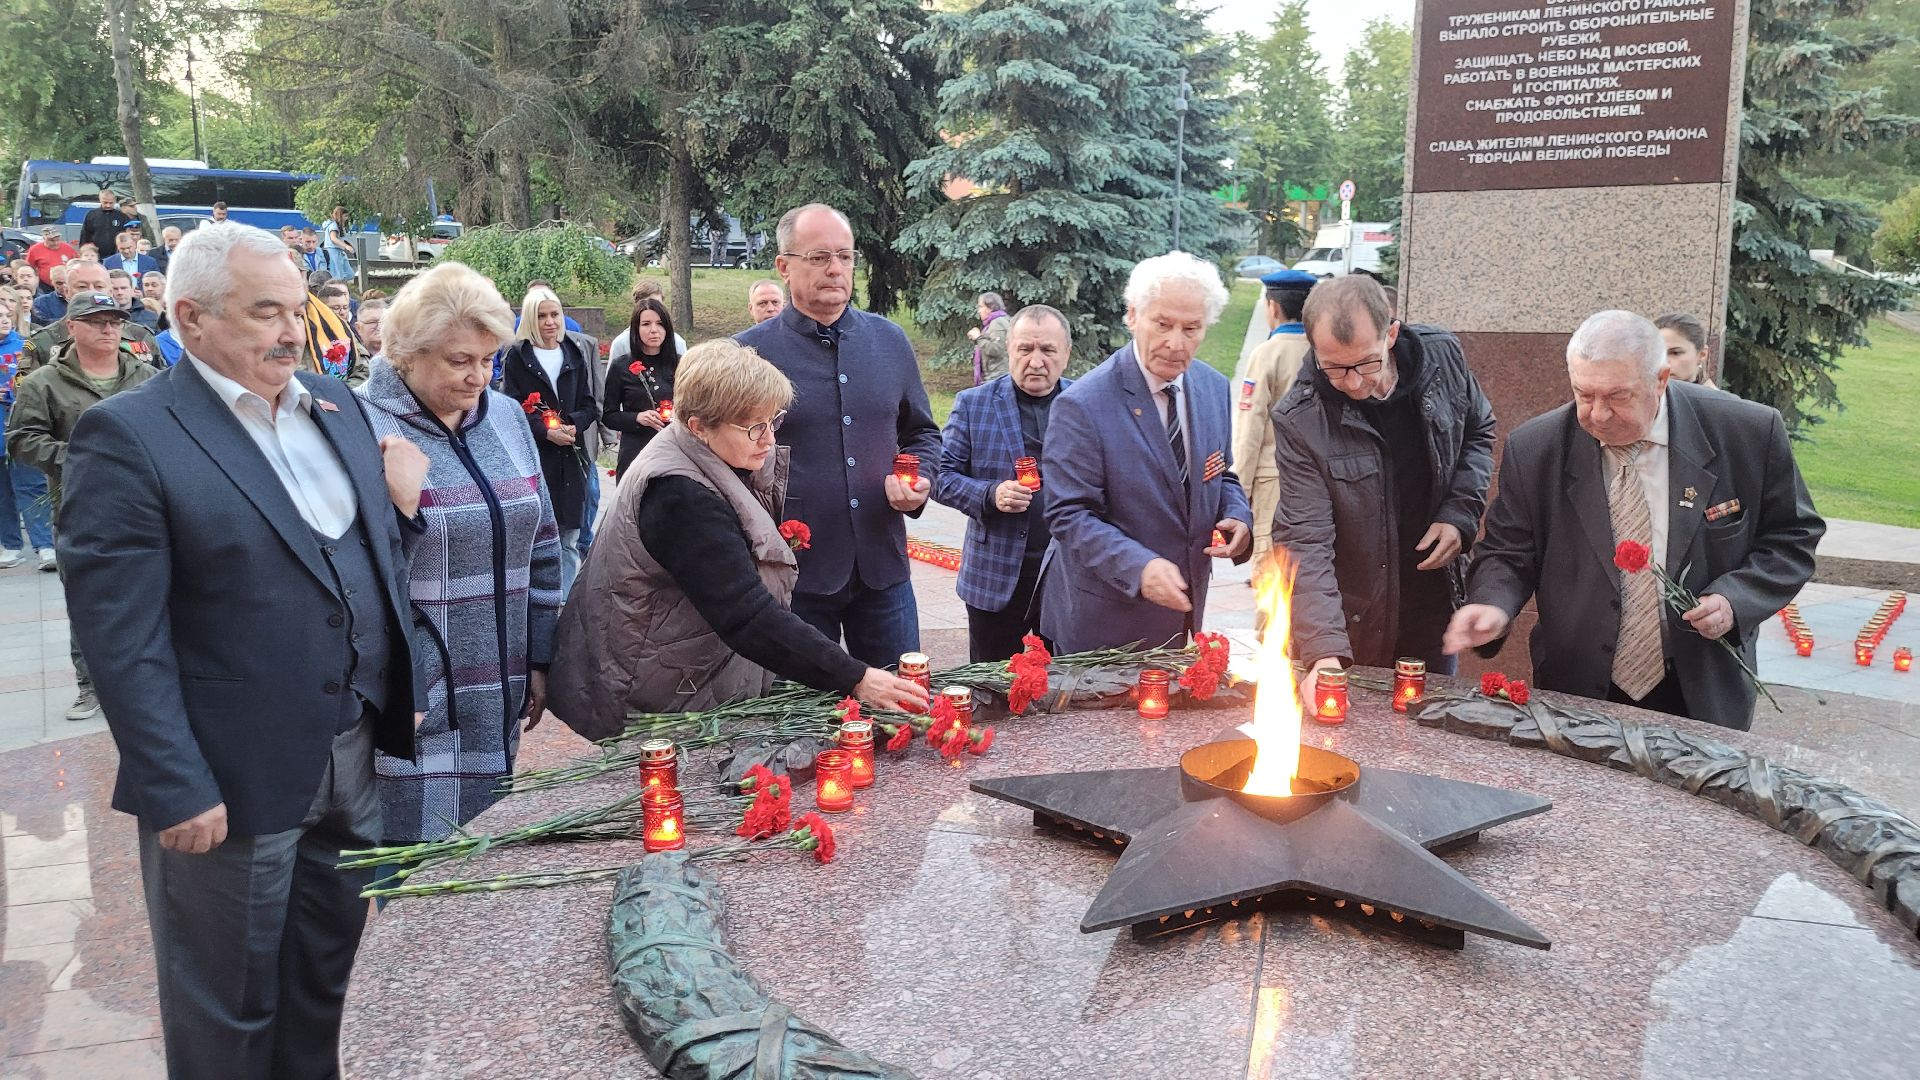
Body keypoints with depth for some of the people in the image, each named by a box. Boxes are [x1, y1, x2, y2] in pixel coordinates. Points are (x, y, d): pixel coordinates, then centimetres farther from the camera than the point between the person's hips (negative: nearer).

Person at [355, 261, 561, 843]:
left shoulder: (504, 416, 8)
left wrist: (539, 659, 12)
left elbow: (540, 546, 13)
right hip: (411, 703, -6)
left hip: (498, 697, 6)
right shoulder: (362, 426, -11)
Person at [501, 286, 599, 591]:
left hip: (570, 457, 4)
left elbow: (589, 405, 10)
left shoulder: (575, 354, 12)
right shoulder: (517, 356, 1)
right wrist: (546, 431, -17)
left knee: (568, 541, 6)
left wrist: (573, 426, -11)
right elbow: (511, 407, -6)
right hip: (531, 456, -3)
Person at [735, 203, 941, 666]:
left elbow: (922, 433, 18)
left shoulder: (890, 341, 8)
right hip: (795, 572, -3)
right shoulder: (749, 353, -4)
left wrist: (920, 481, -2)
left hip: (883, 566, 3)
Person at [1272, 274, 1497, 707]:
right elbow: (1305, 541, -24)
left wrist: (1461, 513, -7)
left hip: (1434, 611, 3)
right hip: (1350, 626, -3)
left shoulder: (1443, 357, -9)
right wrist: (1323, 651, -34)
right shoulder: (1298, 422, -21)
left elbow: (1479, 433, 11)